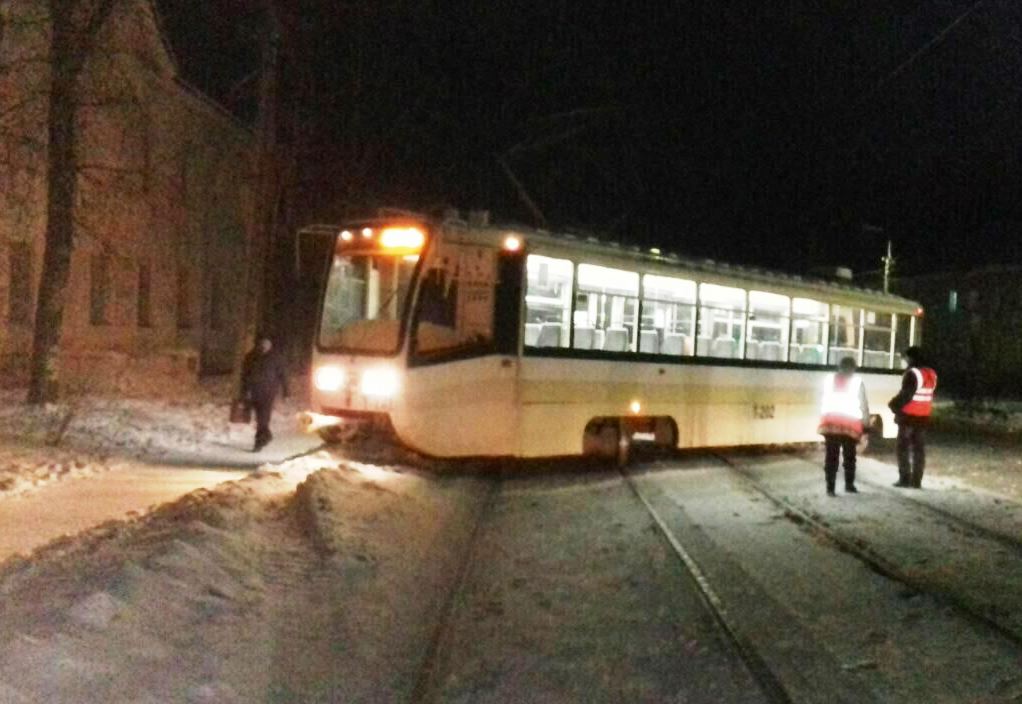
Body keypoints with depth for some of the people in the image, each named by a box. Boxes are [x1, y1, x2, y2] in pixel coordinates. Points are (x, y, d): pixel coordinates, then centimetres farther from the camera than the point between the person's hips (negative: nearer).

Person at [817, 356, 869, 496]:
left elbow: (824, 400, 9)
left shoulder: (829, 378, 12)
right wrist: (866, 422, 9)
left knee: (831, 456, 2)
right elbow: (863, 403, 4)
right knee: (849, 455, 14)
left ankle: (830, 487, -2)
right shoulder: (857, 380, 6)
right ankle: (849, 485, 20)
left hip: (830, 420, 1)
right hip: (850, 422, -1)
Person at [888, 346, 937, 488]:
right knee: (919, 449, 8)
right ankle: (916, 481, 8)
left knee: (903, 447, 1)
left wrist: (894, 405, -4)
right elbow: (928, 396, 15)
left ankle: (905, 479, -2)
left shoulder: (912, 373, -15)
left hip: (908, 416, -7)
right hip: (923, 417, 7)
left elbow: (905, 394, -18)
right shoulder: (931, 374, 11)